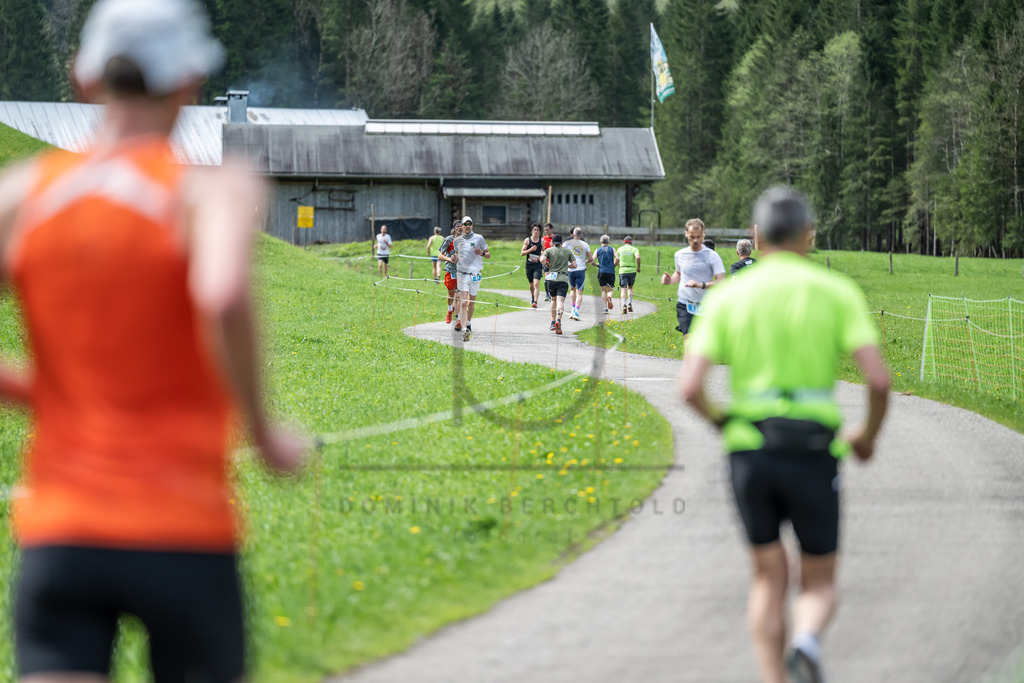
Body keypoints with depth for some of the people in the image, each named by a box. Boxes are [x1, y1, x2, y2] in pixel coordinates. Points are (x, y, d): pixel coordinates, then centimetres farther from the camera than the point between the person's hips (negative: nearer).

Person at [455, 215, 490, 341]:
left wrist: (481, 253, -15)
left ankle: (469, 325, 29)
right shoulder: (458, 240, 7)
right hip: (462, 274, 0)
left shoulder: (479, 238, 2)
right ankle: (466, 328, -22)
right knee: (464, 302, -14)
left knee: (471, 303, 10)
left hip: (475, 274, 0)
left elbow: (488, 255, 6)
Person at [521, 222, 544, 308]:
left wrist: (542, 257, -4)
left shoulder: (542, 241, 3)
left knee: (536, 284, -17)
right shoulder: (527, 240, 1)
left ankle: (535, 302, -25)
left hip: (538, 265, -2)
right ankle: (533, 298, 42)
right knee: (531, 284, 16)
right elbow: (522, 253, -1)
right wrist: (530, 250, -17)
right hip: (529, 265, 2)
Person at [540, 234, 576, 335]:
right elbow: (574, 265, 8)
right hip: (563, 279, -1)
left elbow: (542, 259, -11)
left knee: (553, 300, 21)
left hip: (551, 278, 1)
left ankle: (553, 323, 22)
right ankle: (558, 321, -35)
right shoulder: (568, 251, 12)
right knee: (560, 301, -12)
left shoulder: (549, 250, 7)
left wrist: (547, 264, 8)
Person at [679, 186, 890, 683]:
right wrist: (869, 435, 11)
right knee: (819, 585, 12)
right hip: (812, 456, -1)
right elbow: (878, 378, -10)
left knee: (769, 580, 18)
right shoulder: (837, 293, 0)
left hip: (749, 453, 1)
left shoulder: (727, 298, 4)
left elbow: (689, 387, -6)